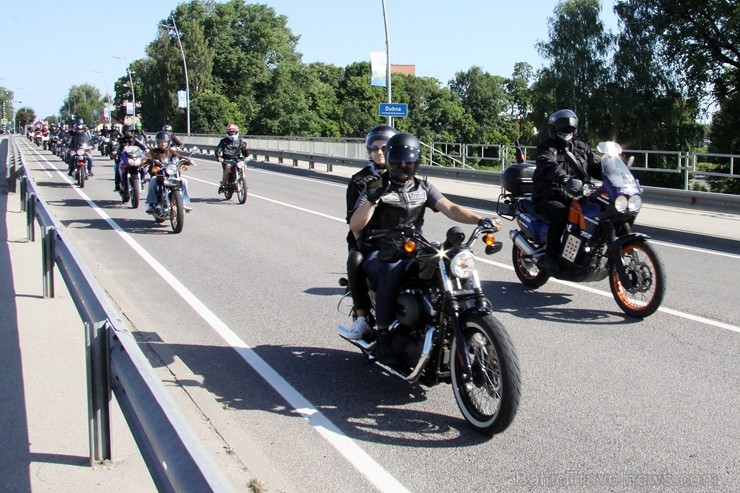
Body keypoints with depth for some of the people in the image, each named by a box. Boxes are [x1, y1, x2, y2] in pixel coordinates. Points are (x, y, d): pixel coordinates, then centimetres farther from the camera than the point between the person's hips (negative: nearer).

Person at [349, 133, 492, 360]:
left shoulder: (423, 187, 12)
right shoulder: (377, 187, -2)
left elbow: (450, 208, -3)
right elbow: (355, 225, -13)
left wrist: (479, 219, -21)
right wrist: (371, 199, -30)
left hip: (412, 252, 4)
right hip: (379, 254, -4)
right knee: (393, 269, -38)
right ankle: (383, 332, -31)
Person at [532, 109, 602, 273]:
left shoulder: (581, 147, 18)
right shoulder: (546, 147, -3)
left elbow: (596, 166, 11)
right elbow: (549, 166, -24)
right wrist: (565, 179, -44)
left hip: (575, 197, 6)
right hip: (549, 197, -6)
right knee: (560, 212, -36)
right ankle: (550, 256, -29)